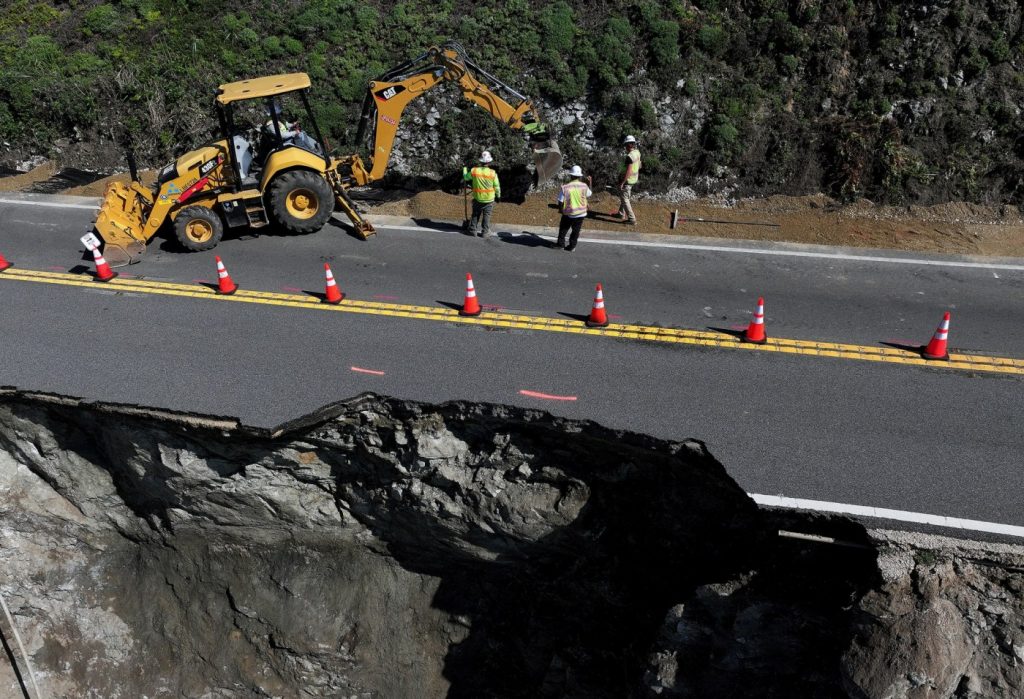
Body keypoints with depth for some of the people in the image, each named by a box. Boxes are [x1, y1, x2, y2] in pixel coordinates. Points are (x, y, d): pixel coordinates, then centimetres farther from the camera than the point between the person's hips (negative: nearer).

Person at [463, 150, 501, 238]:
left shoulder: (474, 171, -12)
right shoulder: (492, 173, -15)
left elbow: (466, 177, 8)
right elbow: (497, 186, -6)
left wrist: (464, 169, 28)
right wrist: (498, 196, 12)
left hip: (477, 198, 2)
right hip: (489, 199, -2)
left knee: (476, 214, 20)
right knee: (486, 215, 10)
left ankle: (473, 228, 25)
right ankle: (485, 232, 12)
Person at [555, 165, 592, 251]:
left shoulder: (564, 187, -17)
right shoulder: (584, 186, -11)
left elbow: (560, 203, -13)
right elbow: (590, 194, 10)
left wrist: (561, 210, 7)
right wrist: (589, 184, 24)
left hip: (568, 213, -1)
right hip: (581, 213, 1)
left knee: (563, 228, 21)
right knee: (576, 230, 17)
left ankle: (560, 243, 30)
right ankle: (572, 246, 24)